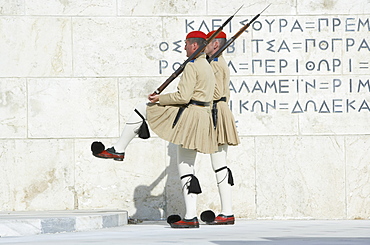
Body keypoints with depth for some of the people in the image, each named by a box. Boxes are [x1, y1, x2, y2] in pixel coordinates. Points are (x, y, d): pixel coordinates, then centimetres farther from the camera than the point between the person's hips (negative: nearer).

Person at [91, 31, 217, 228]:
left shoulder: (191, 67, -11)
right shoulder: (208, 69, 20)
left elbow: (183, 97, -19)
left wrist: (160, 99, -6)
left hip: (185, 116, -9)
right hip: (202, 119, 9)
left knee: (141, 110, 3)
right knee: (186, 167, 9)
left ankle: (118, 150, 7)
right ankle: (191, 217, 4)